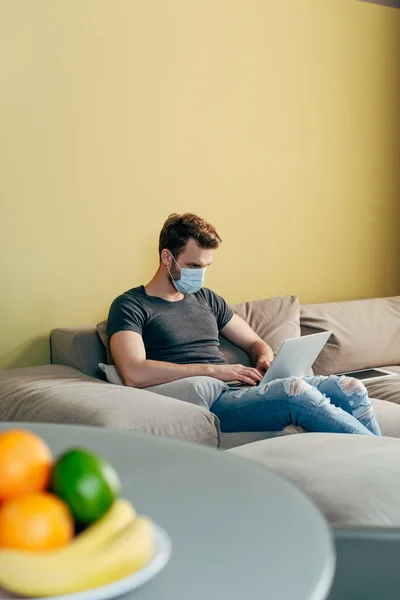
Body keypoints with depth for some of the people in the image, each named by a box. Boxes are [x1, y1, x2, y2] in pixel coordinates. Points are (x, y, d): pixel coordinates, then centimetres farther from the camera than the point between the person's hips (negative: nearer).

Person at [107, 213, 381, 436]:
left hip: (240, 392, 7)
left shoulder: (206, 298, 23)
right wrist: (214, 370, -14)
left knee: (349, 388, -13)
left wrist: (265, 359, 2)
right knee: (297, 391, -33)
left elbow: (254, 343, 28)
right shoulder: (130, 306, 2)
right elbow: (134, 374, -15)